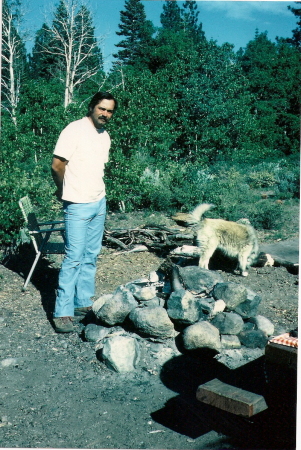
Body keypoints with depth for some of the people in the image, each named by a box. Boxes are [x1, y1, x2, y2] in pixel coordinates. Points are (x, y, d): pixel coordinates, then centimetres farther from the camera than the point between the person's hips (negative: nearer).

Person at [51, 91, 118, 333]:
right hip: (78, 205, -7)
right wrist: (65, 191, -1)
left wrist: (97, 191, 11)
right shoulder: (75, 130, -13)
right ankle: (62, 312, 2)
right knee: (74, 258, -7)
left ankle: (84, 303, 23)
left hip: (99, 203, 8)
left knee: (91, 256, 12)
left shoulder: (105, 136, 10)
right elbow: (57, 165, -15)